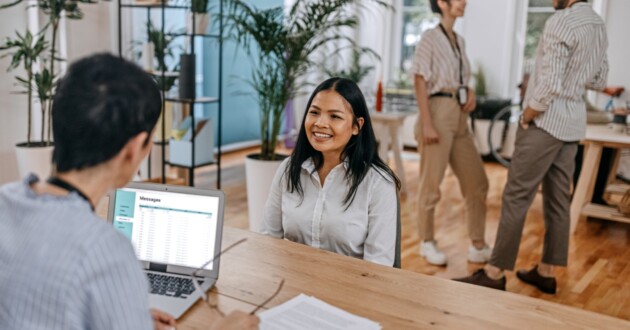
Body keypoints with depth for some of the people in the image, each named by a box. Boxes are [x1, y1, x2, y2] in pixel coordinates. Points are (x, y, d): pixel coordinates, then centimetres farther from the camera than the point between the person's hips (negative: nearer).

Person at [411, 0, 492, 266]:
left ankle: (478, 247, 16)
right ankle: (427, 243, 18)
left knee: (477, 182, 7)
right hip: (438, 114, -8)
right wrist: (427, 124, -19)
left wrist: (471, 92, 2)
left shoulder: (460, 41, 16)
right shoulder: (430, 38, -6)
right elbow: (420, 82, -12)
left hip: (460, 118, 8)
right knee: (431, 184, 2)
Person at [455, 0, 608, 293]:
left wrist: (525, 118, -10)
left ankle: (494, 274, -1)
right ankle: (546, 272, 19)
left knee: (517, 196, -5)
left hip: (547, 121, -9)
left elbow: (550, 85, -22)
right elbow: (599, 79, 22)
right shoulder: (599, 25, 11)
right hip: (573, 122, 9)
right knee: (558, 199, 11)